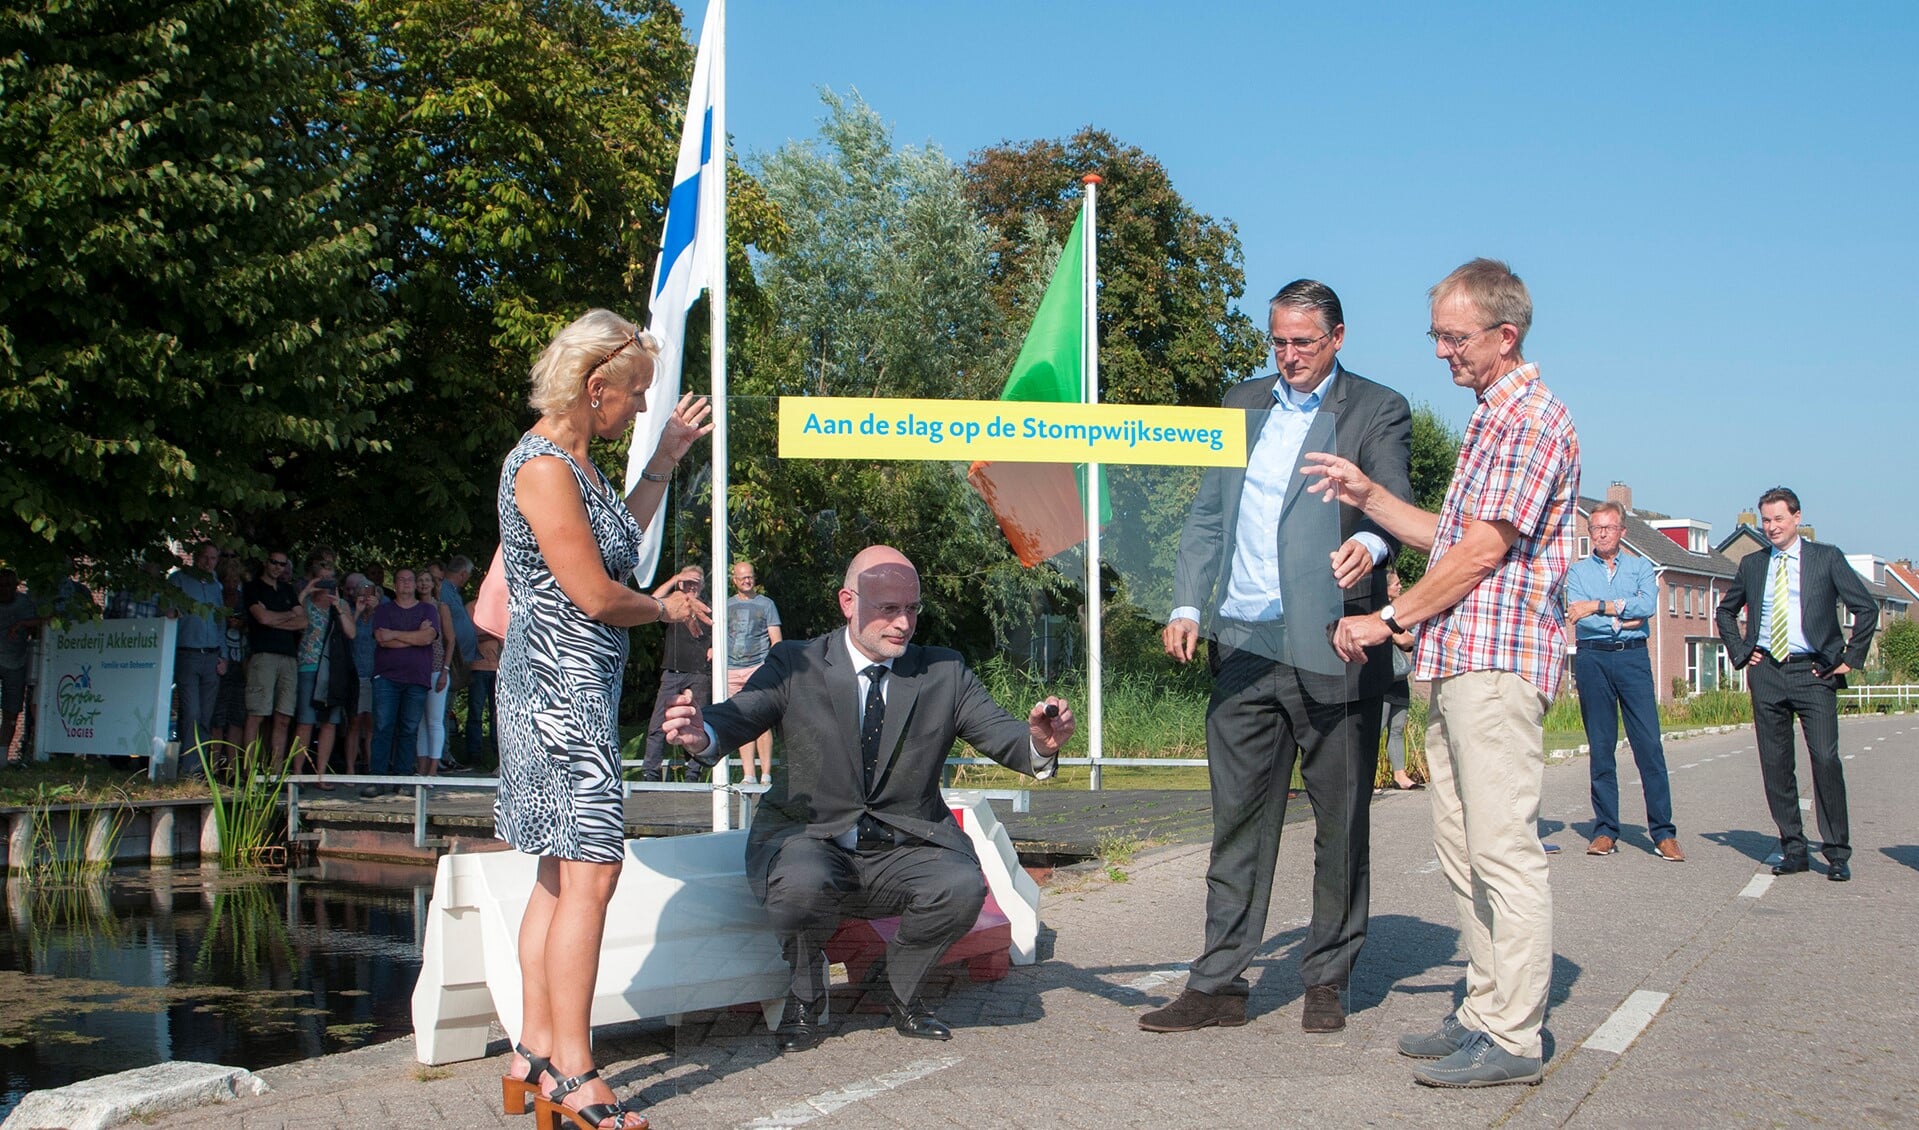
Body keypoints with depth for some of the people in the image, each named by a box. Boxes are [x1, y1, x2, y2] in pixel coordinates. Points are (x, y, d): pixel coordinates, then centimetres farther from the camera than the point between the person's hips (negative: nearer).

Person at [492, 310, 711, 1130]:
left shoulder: (573, 462, 15)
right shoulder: (543, 465, -16)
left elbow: (614, 541, 24)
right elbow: (595, 593, -18)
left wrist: (664, 461, 22)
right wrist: (668, 608, 0)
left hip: (575, 690, 11)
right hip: (560, 687, -11)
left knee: (562, 870, 12)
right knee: (589, 871, -11)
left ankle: (536, 1053, 18)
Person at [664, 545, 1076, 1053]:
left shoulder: (945, 673, 6)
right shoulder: (795, 665, 0)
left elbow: (1003, 735, -3)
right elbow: (736, 716, -13)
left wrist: (1039, 744, -28)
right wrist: (700, 734, -38)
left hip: (904, 849, 2)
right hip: (809, 839, -2)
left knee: (963, 887, -28)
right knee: (803, 885, -35)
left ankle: (901, 990, 5)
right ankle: (805, 995, -1)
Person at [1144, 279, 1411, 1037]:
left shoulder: (1378, 410, 2)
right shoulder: (1242, 405, 17)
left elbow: (1394, 503, -13)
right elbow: (1207, 514, 18)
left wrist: (1368, 544, -35)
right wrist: (1187, 605, 7)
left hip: (1333, 648, -4)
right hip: (1244, 642, 4)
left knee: (1340, 820, 5)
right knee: (1238, 817, 5)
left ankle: (1327, 979, 17)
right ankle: (1218, 982, 10)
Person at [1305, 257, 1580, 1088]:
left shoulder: (1533, 421, -10)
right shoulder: (1489, 419, 21)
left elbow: (1482, 552, -15)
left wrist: (1388, 620, -8)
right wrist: (1368, 496, 11)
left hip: (1498, 659, -10)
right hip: (1456, 658, 10)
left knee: (1503, 847, -8)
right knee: (1460, 846, 11)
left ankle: (1513, 1036, -4)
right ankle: (1485, 1011, 19)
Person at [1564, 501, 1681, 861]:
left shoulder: (1640, 567, 13)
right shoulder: (1577, 571, 12)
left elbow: (1648, 605, -6)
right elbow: (1578, 616, -5)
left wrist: (1599, 606, -10)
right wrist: (1624, 618, -7)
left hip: (1633, 658, 0)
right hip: (1593, 659, 0)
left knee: (1649, 743, -6)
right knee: (1600, 746, 2)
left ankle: (1664, 833, -5)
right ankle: (1605, 831, 6)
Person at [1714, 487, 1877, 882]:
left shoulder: (1827, 558, 2)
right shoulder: (1752, 565, 12)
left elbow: (1867, 608, 0)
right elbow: (1725, 611, 26)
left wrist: (1850, 658, -3)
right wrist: (1739, 652, 13)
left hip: (1814, 673, -3)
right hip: (1766, 674, 4)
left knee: (1826, 758, -11)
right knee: (1775, 764, 3)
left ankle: (1837, 853, -3)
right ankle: (1793, 849, 12)